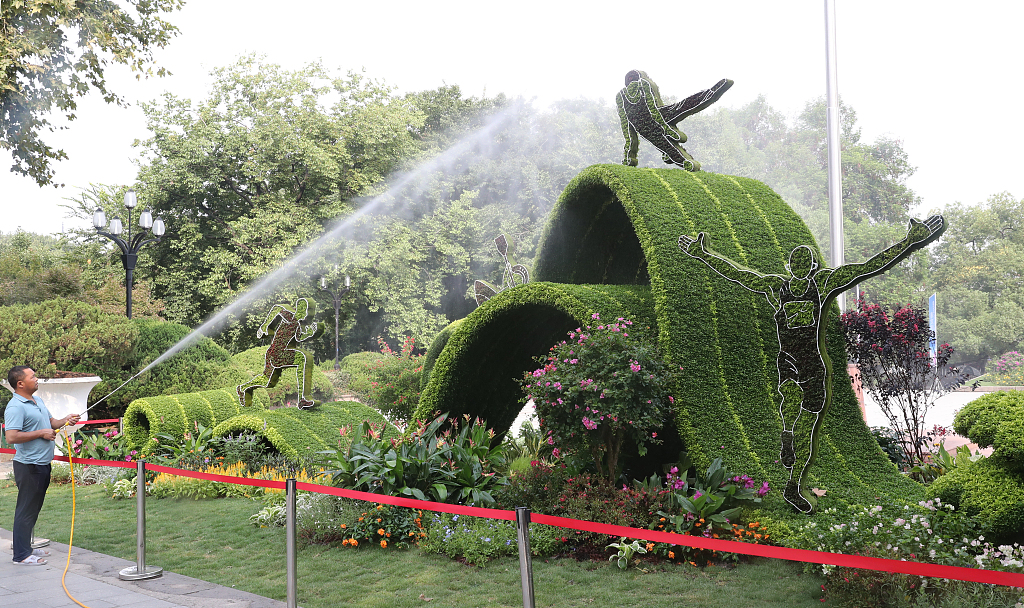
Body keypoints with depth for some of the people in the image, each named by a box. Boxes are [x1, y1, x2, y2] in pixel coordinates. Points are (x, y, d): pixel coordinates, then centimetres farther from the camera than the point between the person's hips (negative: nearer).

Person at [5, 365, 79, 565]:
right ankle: (21, 555, 5)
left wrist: (65, 421, 6)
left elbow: (50, 421, 26)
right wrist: (41, 433, -20)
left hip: (43, 464, 9)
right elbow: (11, 437, -26)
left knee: (34, 509, 17)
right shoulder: (15, 407, -17)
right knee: (26, 510, -2)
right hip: (29, 466, -9)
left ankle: (27, 547, 27)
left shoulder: (38, 401, 13)